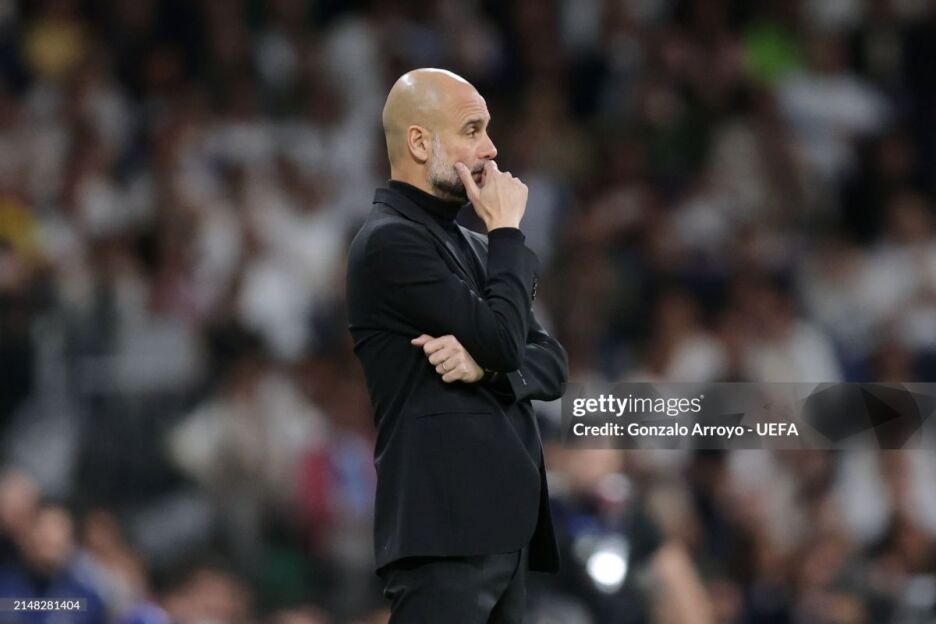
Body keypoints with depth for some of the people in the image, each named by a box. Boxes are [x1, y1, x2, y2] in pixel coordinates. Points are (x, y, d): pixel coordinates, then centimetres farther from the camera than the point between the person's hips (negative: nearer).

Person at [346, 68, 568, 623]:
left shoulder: (472, 246, 20)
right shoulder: (391, 240, -8)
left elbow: (552, 365, 13)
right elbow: (504, 336, -16)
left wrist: (487, 364, -8)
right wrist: (507, 230, -3)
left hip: (502, 527, 8)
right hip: (445, 528, -8)